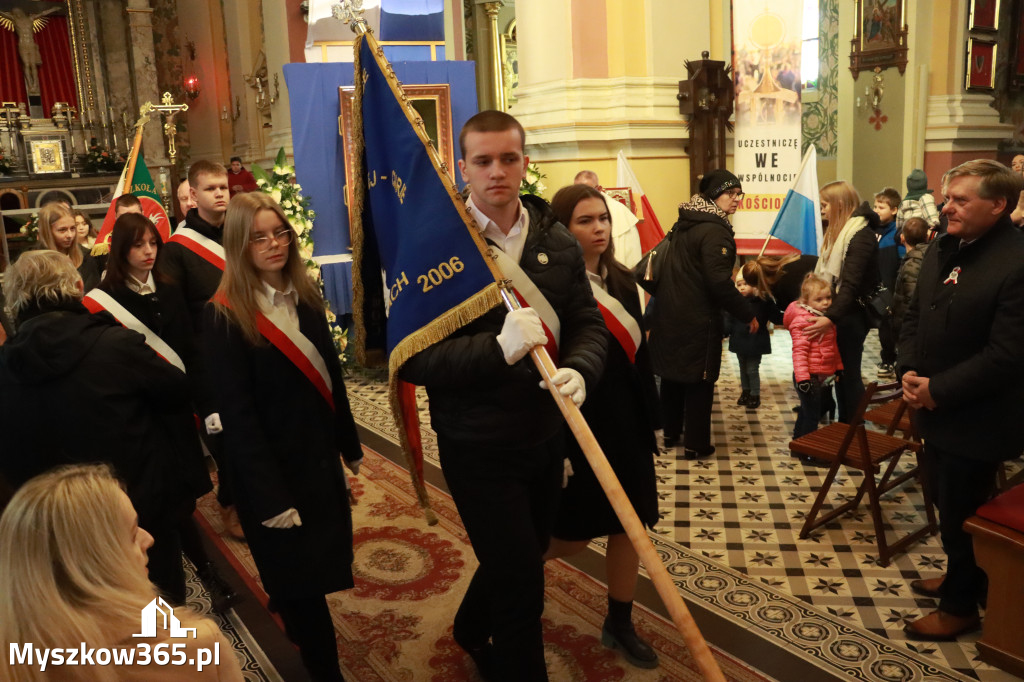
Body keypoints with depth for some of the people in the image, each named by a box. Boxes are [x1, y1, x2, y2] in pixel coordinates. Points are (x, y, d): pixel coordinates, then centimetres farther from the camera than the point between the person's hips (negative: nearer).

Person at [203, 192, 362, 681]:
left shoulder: (305, 296, 3)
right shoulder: (224, 316, -16)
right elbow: (237, 413, -18)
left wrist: (350, 446, 14)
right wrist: (269, 495, -19)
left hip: (319, 457, 6)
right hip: (271, 468, -6)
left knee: (319, 569, 18)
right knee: (298, 580, 6)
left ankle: (298, 626, 44)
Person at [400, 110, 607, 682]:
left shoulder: (559, 243, 1)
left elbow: (589, 325, 2)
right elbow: (410, 356, -19)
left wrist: (578, 371, -19)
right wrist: (496, 349, -32)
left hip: (546, 437, 6)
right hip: (479, 446, -5)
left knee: (521, 563, 25)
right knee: (522, 588, 1)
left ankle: (474, 633, 55)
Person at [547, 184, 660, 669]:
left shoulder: (621, 281, 6)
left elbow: (638, 355, 10)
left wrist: (649, 421, 11)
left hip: (624, 421, 7)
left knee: (629, 524, 12)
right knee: (577, 533, 7)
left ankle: (619, 624, 30)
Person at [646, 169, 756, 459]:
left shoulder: (684, 223, 10)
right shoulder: (714, 230, -18)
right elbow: (719, 282, -23)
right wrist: (747, 314, -15)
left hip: (669, 314, 9)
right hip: (698, 320, -9)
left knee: (673, 373, 17)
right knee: (700, 380, 2)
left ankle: (670, 432, 31)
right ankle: (696, 444, 10)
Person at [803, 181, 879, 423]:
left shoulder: (861, 235, -19)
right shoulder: (838, 232, 12)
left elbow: (851, 285, -30)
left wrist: (831, 318, -40)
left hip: (851, 315, -9)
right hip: (838, 312, 9)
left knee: (849, 372, 0)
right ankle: (843, 423, 25)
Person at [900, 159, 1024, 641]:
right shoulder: (941, 251, 5)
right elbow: (914, 317, 11)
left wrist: (938, 390, -19)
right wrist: (910, 371, -4)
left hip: (975, 420, -7)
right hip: (935, 410, 7)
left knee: (961, 515, 8)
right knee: (948, 505, 22)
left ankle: (960, 608, 28)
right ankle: (960, 578, 44)